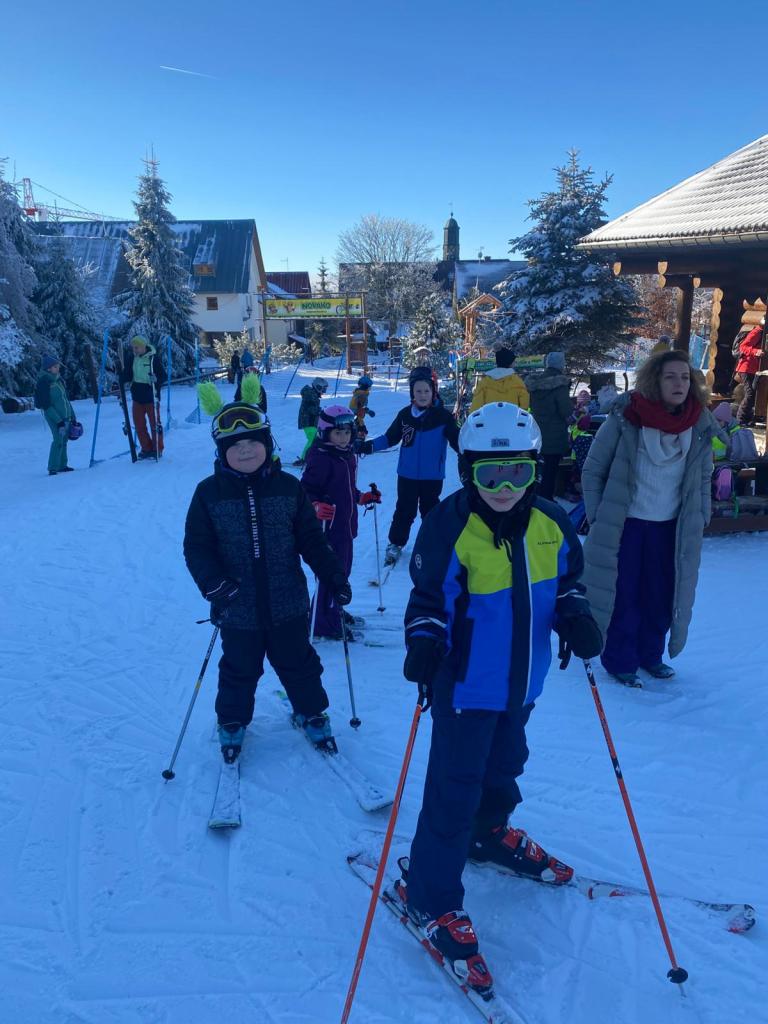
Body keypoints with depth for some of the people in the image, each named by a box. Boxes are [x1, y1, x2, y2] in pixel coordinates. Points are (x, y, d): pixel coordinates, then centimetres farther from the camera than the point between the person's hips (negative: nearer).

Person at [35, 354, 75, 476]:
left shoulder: (57, 379, 11)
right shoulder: (43, 383, -12)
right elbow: (46, 405, -15)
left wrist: (72, 416, 18)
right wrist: (58, 421, -20)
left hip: (66, 416, 8)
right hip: (55, 417, -8)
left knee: (64, 440, 11)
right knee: (58, 440, -14)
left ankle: (62, 466, 20)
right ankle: (52, 468, -11)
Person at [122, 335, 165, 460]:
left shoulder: (153, 358, -10)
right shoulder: (131, 358, 5)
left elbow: (162, 376, -8)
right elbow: (128, 376, 11)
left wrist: (156, 379, -27)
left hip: (151, 396, -5)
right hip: (137, 396, 6)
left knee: (154, 423, 2)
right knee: (139, 425, 9)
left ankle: (157, 449, 14)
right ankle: (146, 449, 21)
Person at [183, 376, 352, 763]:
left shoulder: (287, 487, -4)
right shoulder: (209, 493, -8)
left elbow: (311, 539, 2)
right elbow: (196, 547, -8)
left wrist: (334, 576, -3)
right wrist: (214, 585, -22)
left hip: (287, 602, 1)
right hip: (238, 607, 0)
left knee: (297, 662, 17)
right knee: (240, 669, 17)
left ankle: (311, 712, 40)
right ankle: (232, 721, 42)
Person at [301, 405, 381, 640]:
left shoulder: (348, 456, 9)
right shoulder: (320, 459, -19)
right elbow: (306, 491, -22)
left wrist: (362, 498, 18)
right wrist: (316, 506, -39)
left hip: (346, 526, 9)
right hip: (329, 526, -9)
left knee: (343, 569, 21)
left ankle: (334, 610, 41)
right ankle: (324, 624, 12)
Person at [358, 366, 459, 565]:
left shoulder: (443, 416, -9)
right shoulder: (405, 414, -3)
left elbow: (457, 441, -8)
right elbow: (389, 438, 5)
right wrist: (367, 446, -4)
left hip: (432, 476, -1)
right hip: (407, 475, 1)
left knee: (430, 511, 13)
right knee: (404, 511, 8)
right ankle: (395, 544, 23)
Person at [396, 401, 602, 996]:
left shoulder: (551, 525, -5)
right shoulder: (450, 527, -20)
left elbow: (566, 583, 9)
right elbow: (428, 601, -15)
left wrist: (575, 618, -10)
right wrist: (424, 645, -32)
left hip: (523, 683, 6)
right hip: (467, 685, -6)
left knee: (505, 766, 27)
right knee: (455, 790, 2)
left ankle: (490, 835, 55)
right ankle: (430, 897, 21)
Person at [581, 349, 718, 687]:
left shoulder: (700, 426, -2)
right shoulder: (625, 418, -13)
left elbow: (703, 477, 12)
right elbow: (593, 470, -5)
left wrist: (700, 518, 7)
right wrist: (597, 517, -6)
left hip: (672, 528, 4)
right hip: (623, 526, -4)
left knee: (663, 597, 12)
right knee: (622, 596, 4)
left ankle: (649, 654, 32)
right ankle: (620, 661, 21)